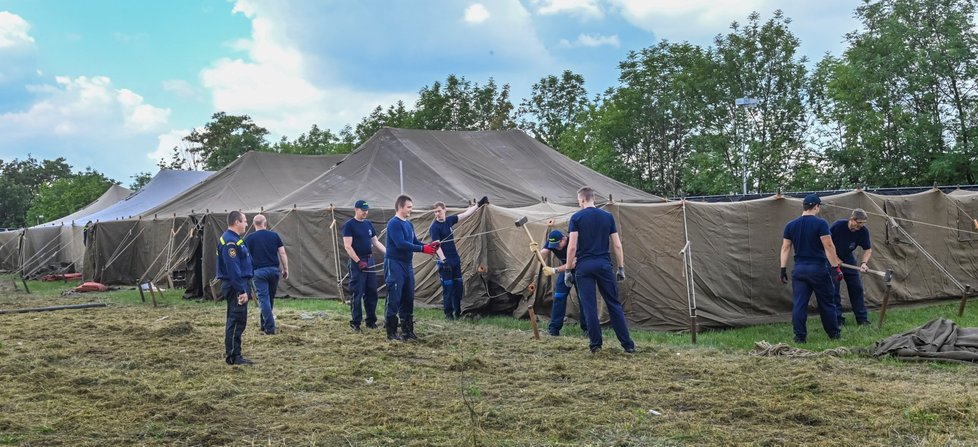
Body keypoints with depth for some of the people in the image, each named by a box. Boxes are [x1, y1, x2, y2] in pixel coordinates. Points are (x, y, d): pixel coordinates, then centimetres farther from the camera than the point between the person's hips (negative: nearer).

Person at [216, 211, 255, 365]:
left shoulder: (234, 239, 16)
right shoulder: (230, 242, -18)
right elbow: (233, 269, -23)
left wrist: (247, 288, 21)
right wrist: (241, 291, -24)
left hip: (239, 285, 11)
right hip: (235, 287, -11)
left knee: (236, 320, 14)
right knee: (237, 321, -8)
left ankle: (231, 354, 21)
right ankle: (233, 356, -4)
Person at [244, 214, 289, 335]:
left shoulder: (250, 238, 0)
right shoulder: (274, 235, 6)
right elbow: (282, 253, 3)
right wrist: (285, 269, 9)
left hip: (259, 271, -3)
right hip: (274, 270, 3)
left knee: (264, 299, -2)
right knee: (270, 298, 16)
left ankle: (269, 328, -7)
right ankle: (265, 324, 26)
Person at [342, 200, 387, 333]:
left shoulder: (369, 224, 14)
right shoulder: (349, 225, -7)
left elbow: (376, 242, 18)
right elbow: (347, 246, -13)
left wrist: (389, 253, 6)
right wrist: (359, 262, -19)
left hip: (370, 260, 7)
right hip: (357, 262, -7)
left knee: (372, 293, 9)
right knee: (357, 294, -4)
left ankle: (371, 320, 18)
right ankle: (355, 322, 3)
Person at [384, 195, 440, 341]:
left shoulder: (408, 224, 15)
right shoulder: (394, 223, -13)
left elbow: (415, 242, 14)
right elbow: (401, 244, -22)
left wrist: (429, 246, -5)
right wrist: (423, 249, -22)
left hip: (407, 264, 9)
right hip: (395, 264, -9)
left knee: (408, 299, 12)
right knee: (394, 300, -6)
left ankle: (407, 331, 20)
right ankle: (391, 333, -1)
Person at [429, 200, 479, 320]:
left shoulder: (449, 220, 6)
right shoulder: (435, 227, -13)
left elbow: (465, 214, 14)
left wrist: (478, 205, 15)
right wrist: (443, 260, -24)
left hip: (455, 259, 7)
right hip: (445, 261, -7)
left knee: (458, 286, 10)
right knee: (448, 287, -5)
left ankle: (457, 312, 20)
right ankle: (448, 313, 4)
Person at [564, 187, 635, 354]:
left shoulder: (576, 218, -2)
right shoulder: (608, 216, 7)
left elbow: (572, 247, -8)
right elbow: (617, 245, 5)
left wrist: (568, 270, -1)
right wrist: (621, 267, 13)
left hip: (584, 266, -2)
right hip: (604, 264, 3)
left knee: (589, 306, 4)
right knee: (614, 304, 8)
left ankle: (596, 343, 6)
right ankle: (627, 344, 7)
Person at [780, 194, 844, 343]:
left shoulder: (790, 225, 6)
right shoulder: (820, 223, -8)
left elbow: (785, 248, 6)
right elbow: (828, 246, -12)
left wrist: (783, 269, 10)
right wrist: (836, 266, -7)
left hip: (799, 269, 3)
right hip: (818, 269, -3)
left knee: (799, 304, 3)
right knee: (826, 303, 10)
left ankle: (800, 336, 1)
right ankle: (833, 333, 20)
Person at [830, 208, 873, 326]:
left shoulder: (863, 231, -16)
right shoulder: (838, 225, -26)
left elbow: (868, 249, -6)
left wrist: (864, 262, -24)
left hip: (848, 260, 4)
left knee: (856, 288, 4)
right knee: (834, 290, -5)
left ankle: (862, 318, 12)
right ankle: (838, 319, 2)